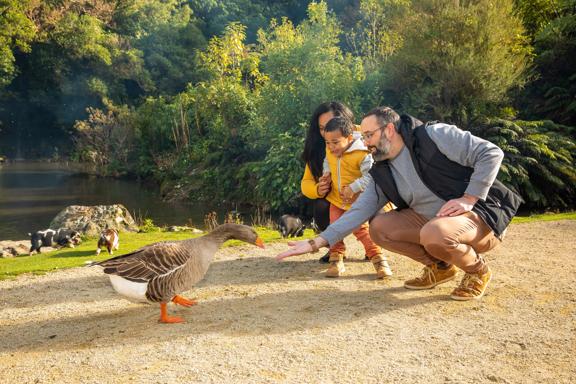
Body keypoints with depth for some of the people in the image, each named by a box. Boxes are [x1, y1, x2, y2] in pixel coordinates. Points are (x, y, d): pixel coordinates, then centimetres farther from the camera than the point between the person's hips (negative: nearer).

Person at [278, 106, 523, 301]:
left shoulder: (434, 136, -14)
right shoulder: (382, 174, 2)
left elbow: (491, 153, -15)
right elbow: (358, 212, -4)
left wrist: (469, 199, -21)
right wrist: (318, 242, -14)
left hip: (481, 216, -6)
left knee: (435, 234, -37)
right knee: (379, 227, -7)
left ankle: (478, 271, -5)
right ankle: (440, 266, 8)